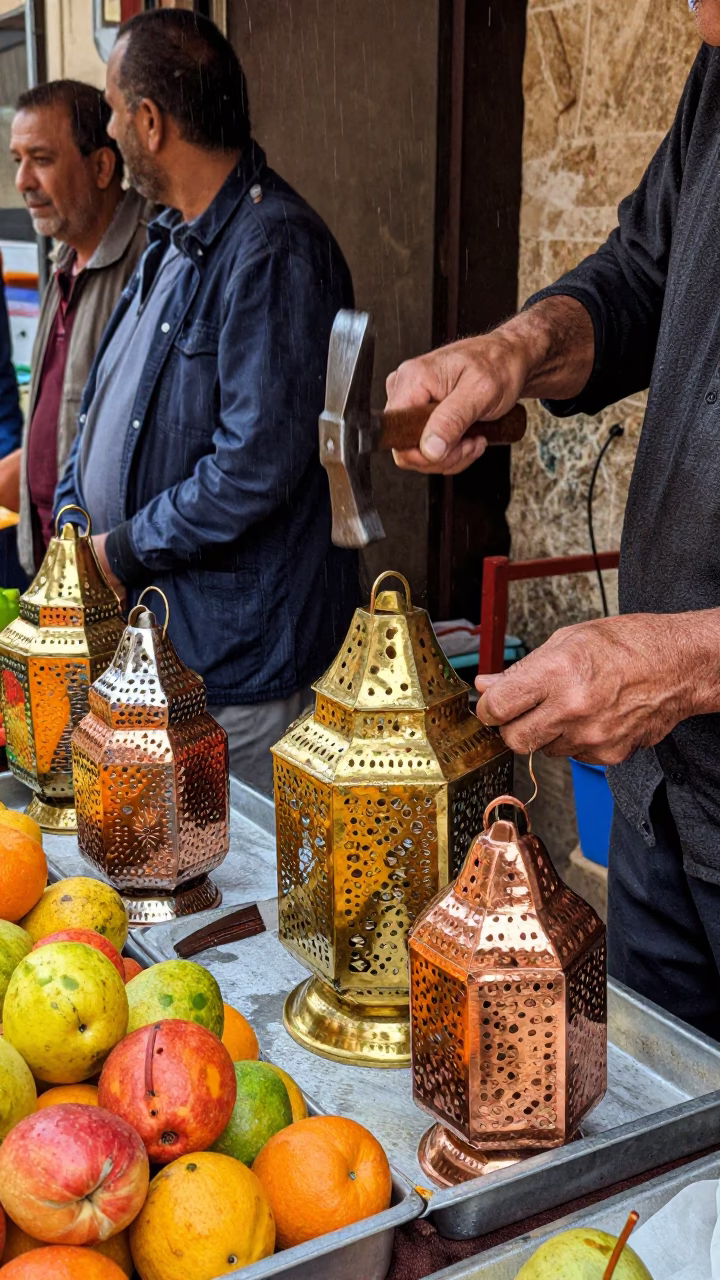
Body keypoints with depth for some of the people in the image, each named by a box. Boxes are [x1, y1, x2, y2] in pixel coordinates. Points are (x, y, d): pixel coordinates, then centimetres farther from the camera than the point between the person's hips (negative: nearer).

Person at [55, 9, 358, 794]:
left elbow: (256, 465, -25)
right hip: (144, 634, 9)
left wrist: (125, 552, -15)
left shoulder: (275, 250, -19)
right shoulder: (173, 240, 12)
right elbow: (105, 406, 20)